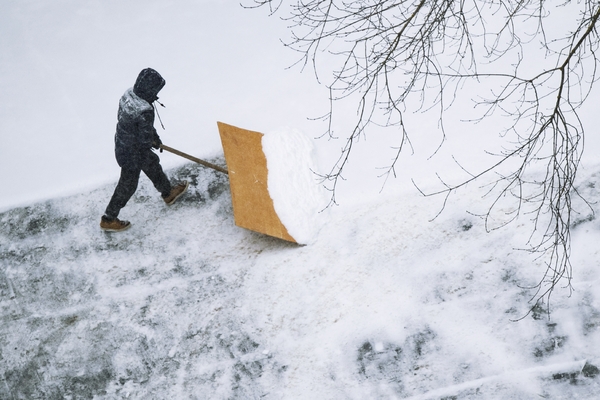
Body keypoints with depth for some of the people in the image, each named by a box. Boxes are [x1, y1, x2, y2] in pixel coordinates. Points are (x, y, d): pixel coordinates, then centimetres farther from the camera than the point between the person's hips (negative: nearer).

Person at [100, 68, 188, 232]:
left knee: (152, 164, 30)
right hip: (132, 153, -9)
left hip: (121, 143, 9)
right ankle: (108, 219, 28)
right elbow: (146, 138, -25)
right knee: (127, 185, 12)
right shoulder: (145, 111, -36)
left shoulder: (129, 94, -11)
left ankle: (168, 193, 54)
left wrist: (155, 138, 9)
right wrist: (154, 140, -1)